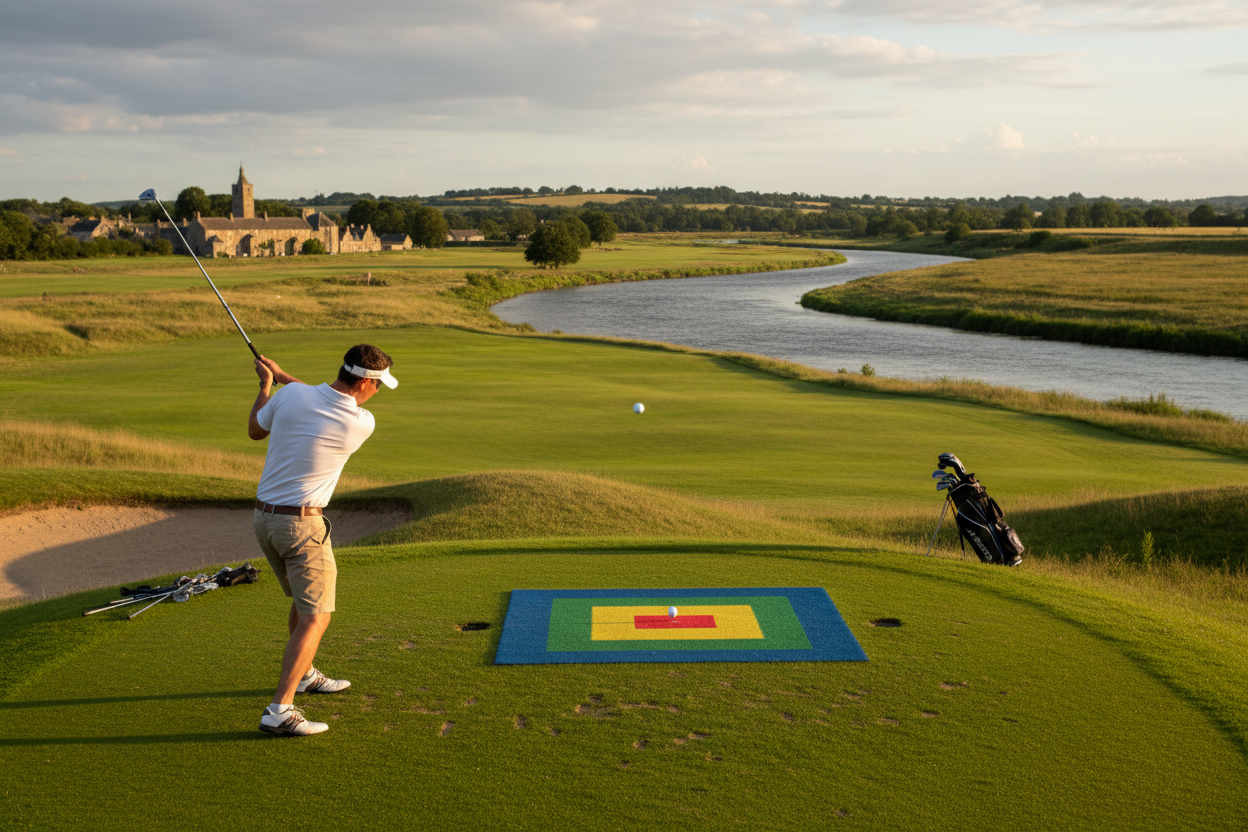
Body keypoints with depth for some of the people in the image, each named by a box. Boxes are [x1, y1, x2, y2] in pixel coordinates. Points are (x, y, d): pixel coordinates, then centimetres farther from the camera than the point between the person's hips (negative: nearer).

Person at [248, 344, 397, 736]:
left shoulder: (291, 395, -5)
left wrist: (266, 383, 26)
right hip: (302, 525, -7)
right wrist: (281, 374, 16)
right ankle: (279, 710, -18)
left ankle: (303, 674, 44)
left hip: (265, 517, 7)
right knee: (316, 617, -6)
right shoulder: (362, 424, -14)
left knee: (303, 598, 26)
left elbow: (255, 430, 13)